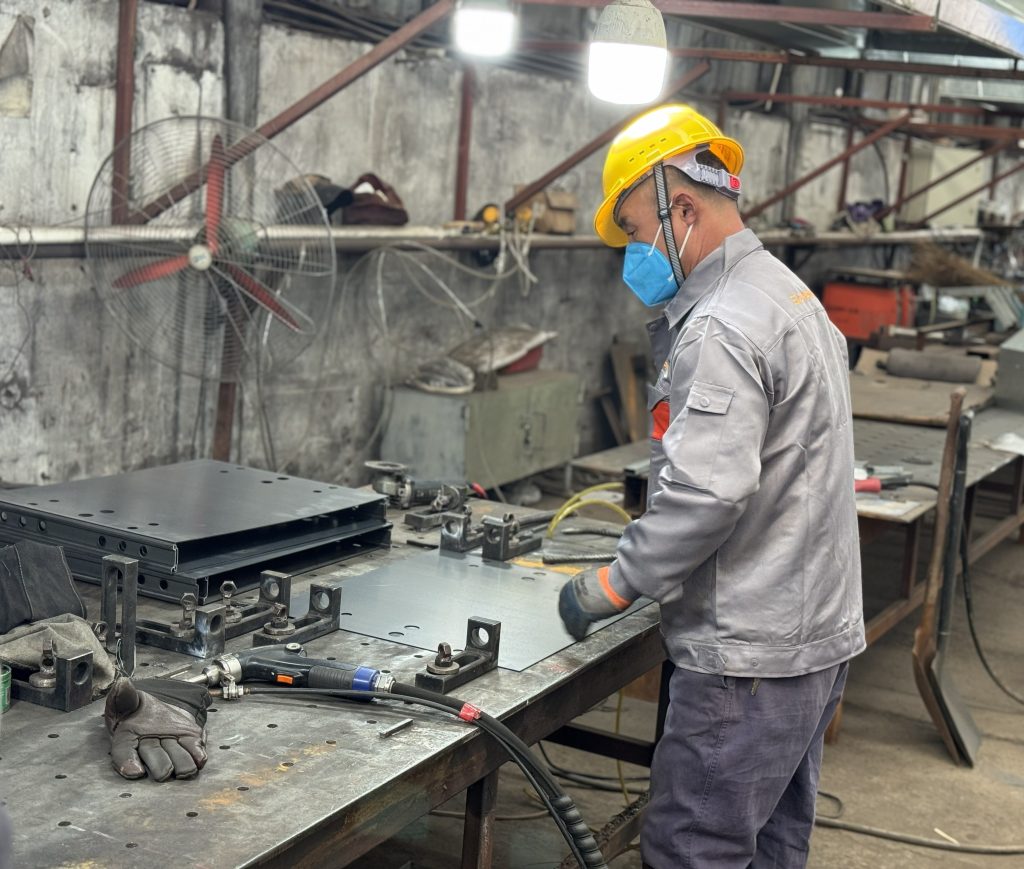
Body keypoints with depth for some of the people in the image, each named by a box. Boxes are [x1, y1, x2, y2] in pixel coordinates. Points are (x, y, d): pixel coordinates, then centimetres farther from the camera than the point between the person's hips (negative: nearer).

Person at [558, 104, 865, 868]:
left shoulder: (722, 327, -18)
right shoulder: (793, 296, 14)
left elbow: (704, 492, -26)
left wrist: (611, 588, -15)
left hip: (749, 659, -10)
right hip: (819, 638, 10)